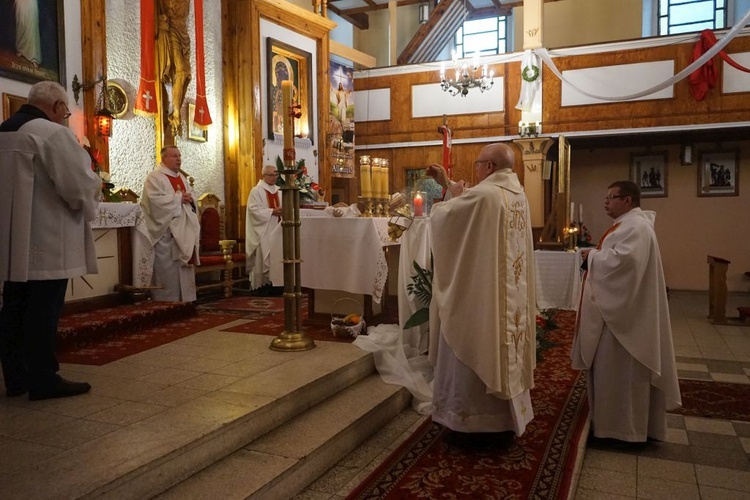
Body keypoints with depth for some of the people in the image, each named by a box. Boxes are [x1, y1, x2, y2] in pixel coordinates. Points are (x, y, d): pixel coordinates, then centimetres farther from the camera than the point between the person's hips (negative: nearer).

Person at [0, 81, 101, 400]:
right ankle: (43, 380, 5)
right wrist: (95, 188, 3)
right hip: (46, 243, -8)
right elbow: (79, 186, -19)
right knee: (43, 311, -2)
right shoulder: (52, 133, -14)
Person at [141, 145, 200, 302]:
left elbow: (191, 197, 20)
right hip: (166, 229, -8)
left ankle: (185, 299, 15)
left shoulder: (181, 177, 19)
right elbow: (156, 199, -19)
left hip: (184, 229, 8)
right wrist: (179, 198, -13)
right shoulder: (155, 177, -5)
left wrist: (189, 198, -3)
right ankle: (166, 300, 0)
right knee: (167, 267, -6)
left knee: (185, 266, 9)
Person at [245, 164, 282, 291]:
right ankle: (260, 285, 1)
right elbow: (254, 210, -16)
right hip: (263, 232, -6)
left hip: (277, 229, 7)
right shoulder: (256, 191, -6)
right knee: (263, 259, -5)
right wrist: (272, 211, -21)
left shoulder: (278, 190, 15)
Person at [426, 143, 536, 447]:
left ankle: (471, 424, 16)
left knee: (475, 355, 5)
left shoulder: (483, 194, -20)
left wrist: (451, 196, 12)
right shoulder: (518, 194, 8)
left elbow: (443, 216, -8)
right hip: (511, 294, 8)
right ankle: (506, 422, 26)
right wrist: (448, 184, 23)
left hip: (479, 294, -8)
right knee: (505, 353, 15)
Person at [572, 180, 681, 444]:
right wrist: (596, 256, 3)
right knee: (613, 367, 16)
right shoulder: (629, 224, 16)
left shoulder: (636, 227, -18)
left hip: (623, 310, -11)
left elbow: (621, 259, -31)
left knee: (620, 368, -1)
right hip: (616, 307, 11)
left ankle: (623, 426, 10)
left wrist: (593, 255, -15)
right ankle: (619, 421, 26)